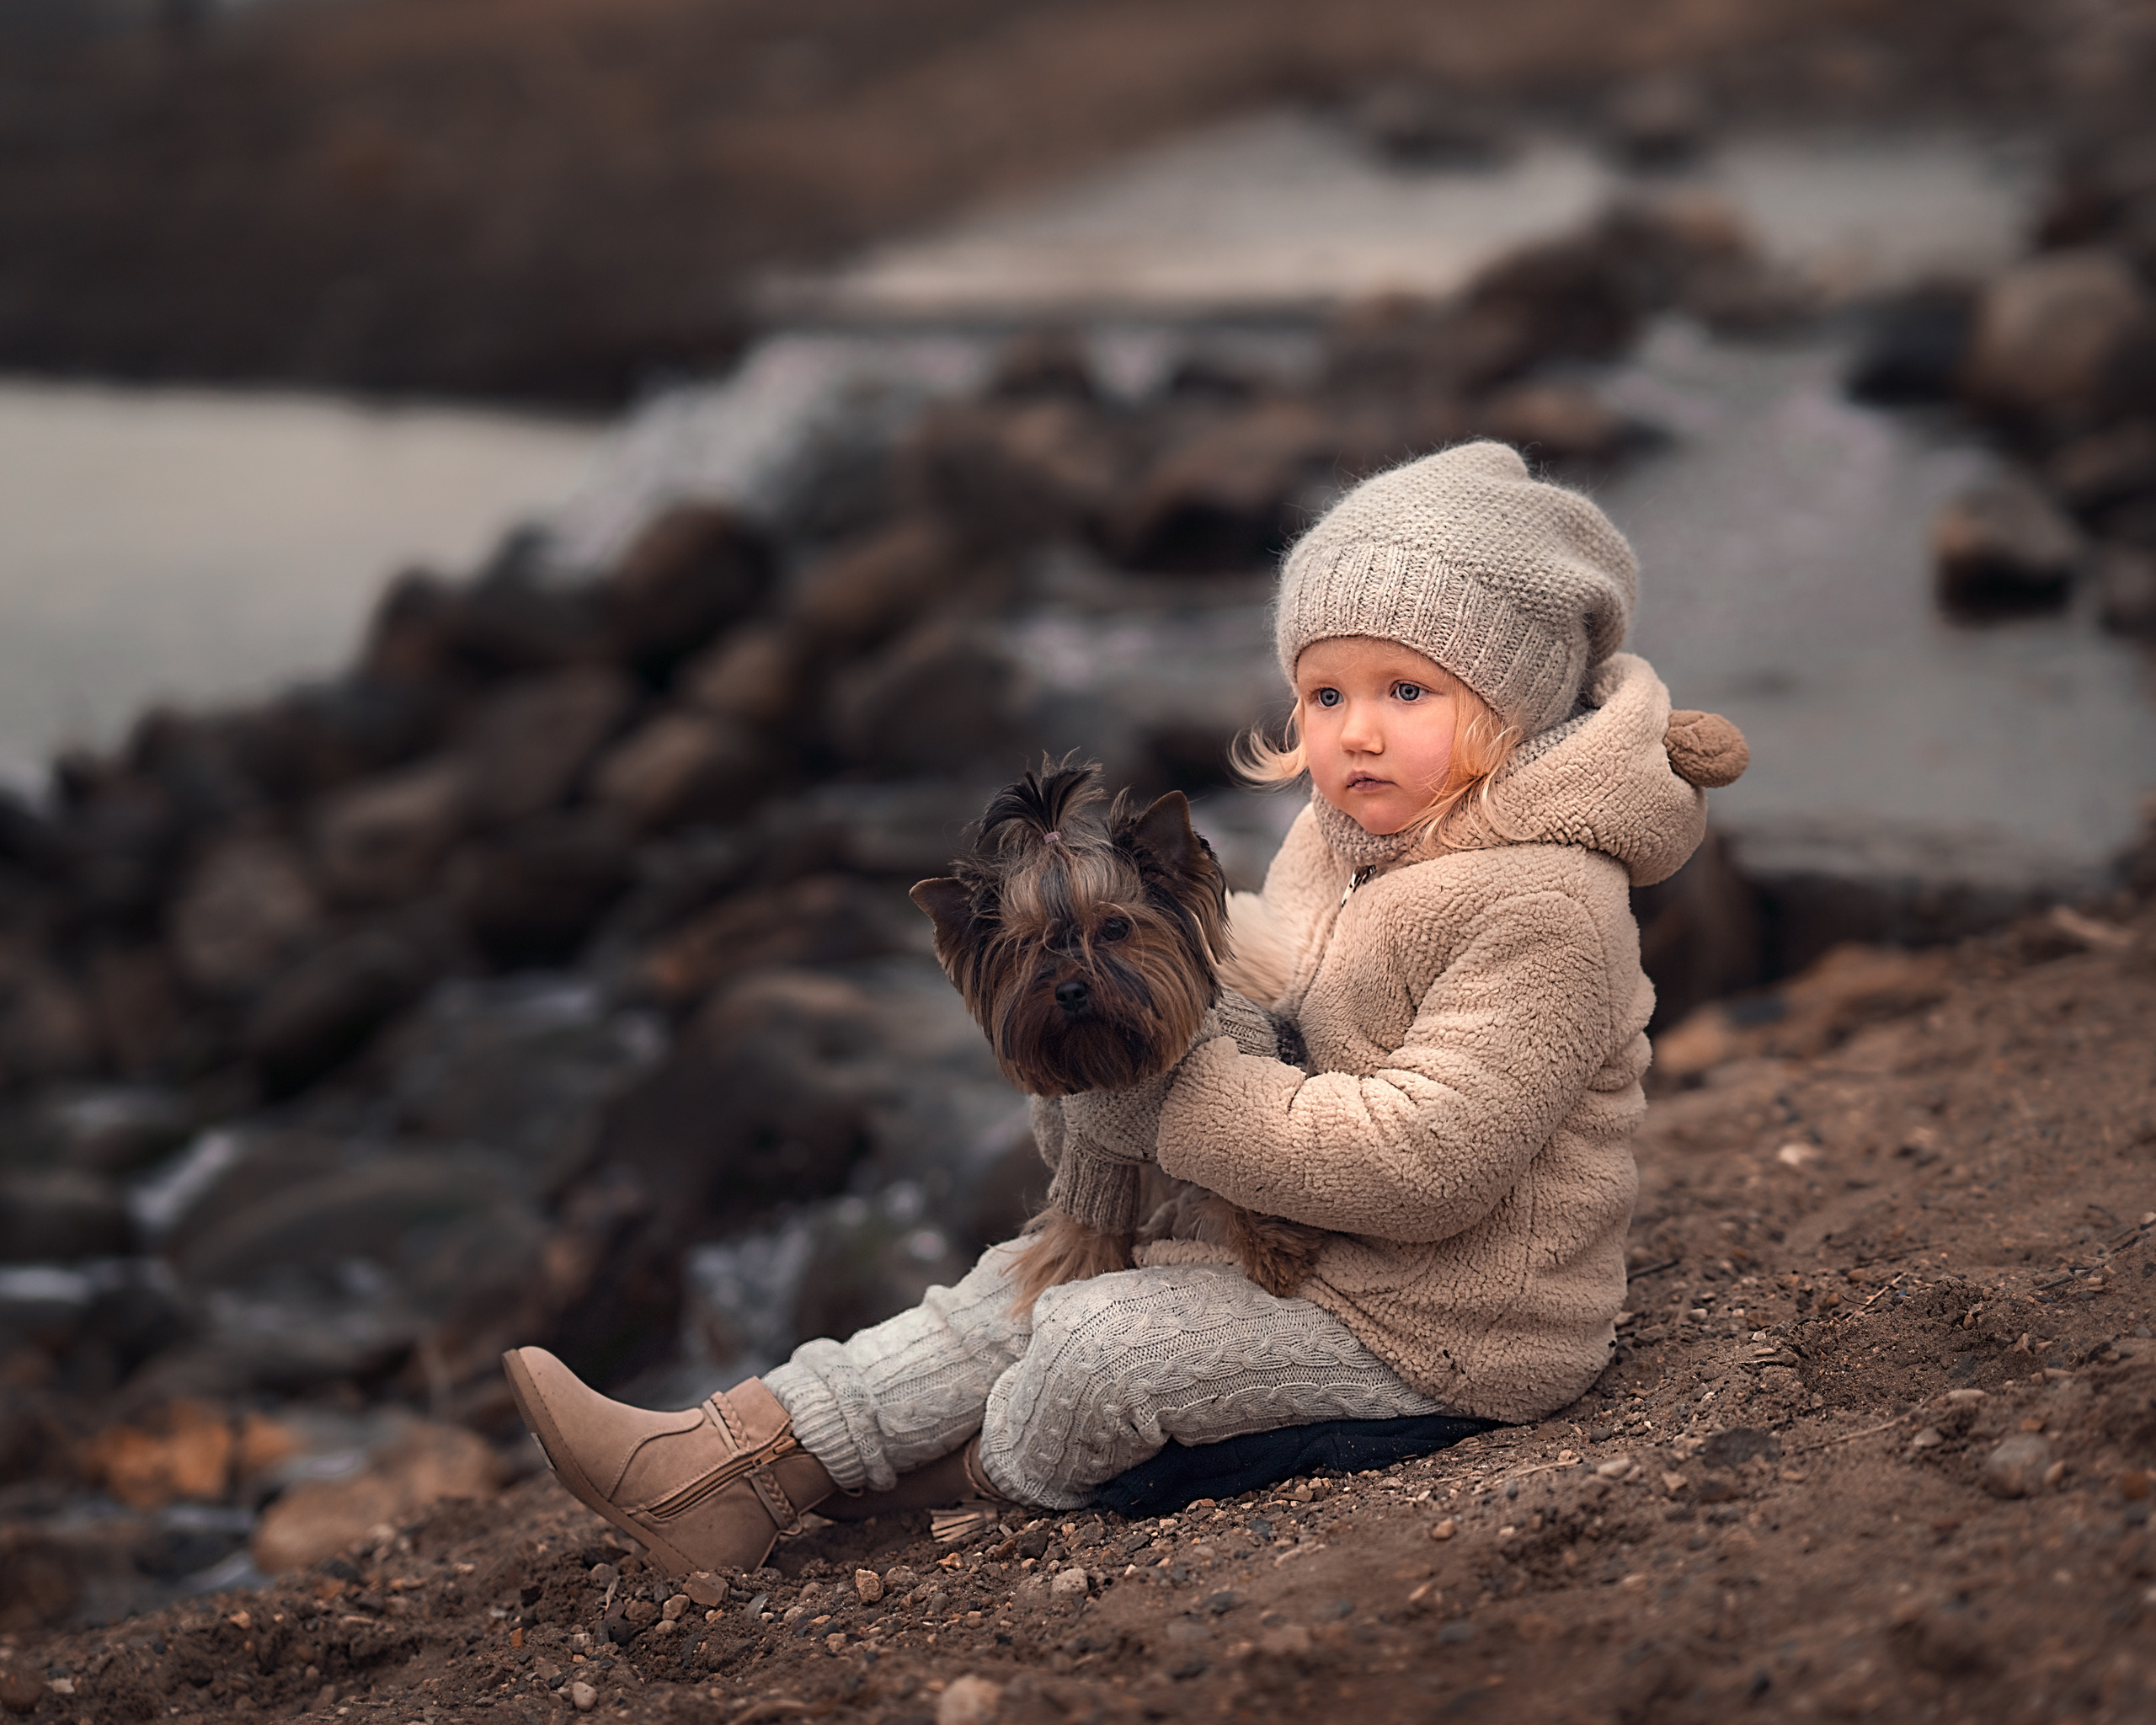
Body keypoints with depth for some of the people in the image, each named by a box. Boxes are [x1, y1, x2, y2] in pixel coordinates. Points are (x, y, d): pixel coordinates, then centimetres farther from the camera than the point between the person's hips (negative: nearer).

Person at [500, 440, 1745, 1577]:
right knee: (1038, 1280, 8)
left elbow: (1422, 1159, -30)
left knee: (1105, 1346, -18)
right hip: (1309, 1246, 10)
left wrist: (1173, 1099, -26)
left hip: (1442, 1332, -10)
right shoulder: (1344, 842, 7)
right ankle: (739, 1463, 6)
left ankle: (989, 1481, 16)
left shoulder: (1544, 909, -25)